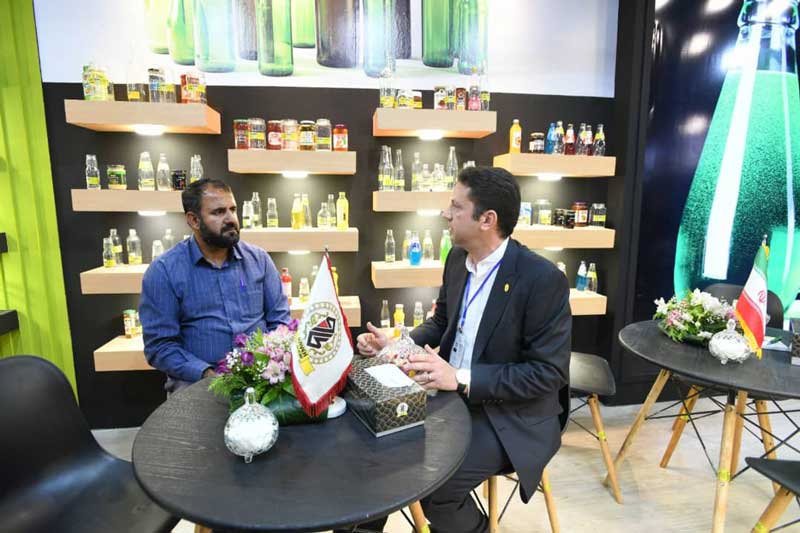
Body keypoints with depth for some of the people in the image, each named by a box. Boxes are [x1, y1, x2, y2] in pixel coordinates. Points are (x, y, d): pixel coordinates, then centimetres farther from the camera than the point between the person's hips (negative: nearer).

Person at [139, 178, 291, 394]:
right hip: (198, 380, -1)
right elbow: (160, 344, -4)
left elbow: (280, 319, 7)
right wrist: (208, 375, -17)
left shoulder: (259, 259, 5)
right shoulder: (163, 271, -2)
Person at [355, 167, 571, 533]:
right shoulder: (458, 258, 0)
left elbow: (550, 373, -19)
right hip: (450, 393, 6)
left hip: (510, 414, -6)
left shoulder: (543, 279, -21)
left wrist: (462, 378, -28)